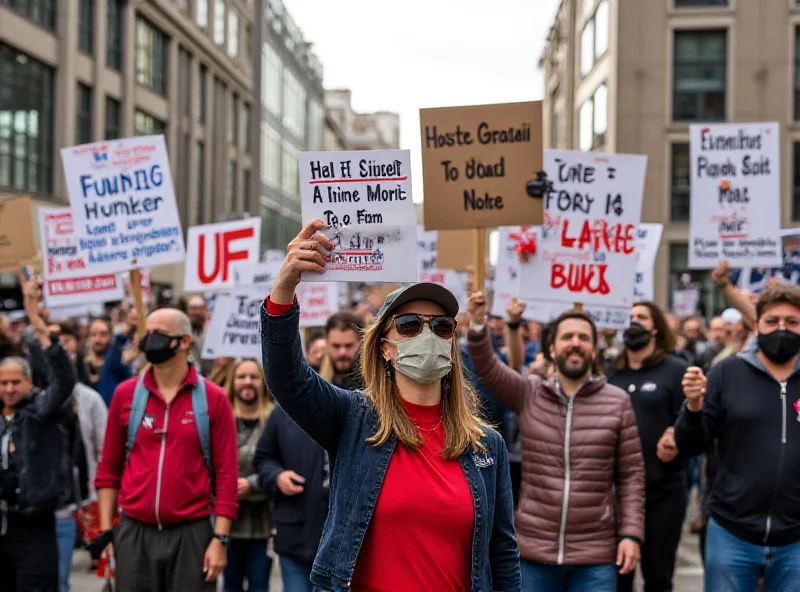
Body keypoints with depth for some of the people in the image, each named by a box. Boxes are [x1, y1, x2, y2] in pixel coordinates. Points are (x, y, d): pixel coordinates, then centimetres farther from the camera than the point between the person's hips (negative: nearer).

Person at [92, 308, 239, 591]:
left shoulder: (213, 398, -2)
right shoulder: (126, 394, 5)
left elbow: (226, 473, -3)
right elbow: (109, 468, 9)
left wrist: (220, 538, -8)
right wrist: (106, 530, 4)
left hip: (192, 534, -2)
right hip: (134, 533, 2)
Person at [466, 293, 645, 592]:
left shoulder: (617, 402, 1)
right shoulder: (528, 393, 4)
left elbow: (631, 474, 2)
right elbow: (487, 367, -12)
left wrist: (631, 533, -6)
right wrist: (477, 325, -31)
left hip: (596, 556, -1)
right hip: (534, 550, 1)